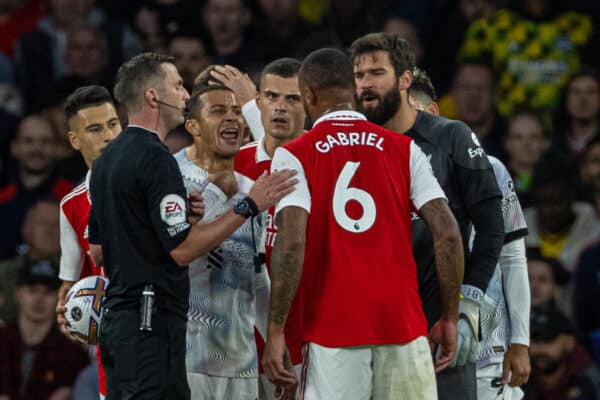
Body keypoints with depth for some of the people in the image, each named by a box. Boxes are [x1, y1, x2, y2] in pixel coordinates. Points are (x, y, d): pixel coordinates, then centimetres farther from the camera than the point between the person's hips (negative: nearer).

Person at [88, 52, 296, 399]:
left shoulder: (107, 160, 16)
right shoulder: (155, 159, -14)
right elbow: (182, 249, -17)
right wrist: (249, 207, -13)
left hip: (116, 318, 10)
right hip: (152, 321, -10)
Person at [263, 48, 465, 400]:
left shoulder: (294, 156, 1)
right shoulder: (404, 149, 8)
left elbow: (292, 242, -12)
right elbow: (448, 233, 0)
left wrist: (276, 330, -9)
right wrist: (450, 317, 8)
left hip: (333, 328, -2)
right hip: (403, 323, 2)